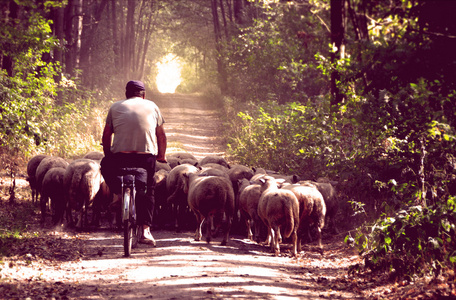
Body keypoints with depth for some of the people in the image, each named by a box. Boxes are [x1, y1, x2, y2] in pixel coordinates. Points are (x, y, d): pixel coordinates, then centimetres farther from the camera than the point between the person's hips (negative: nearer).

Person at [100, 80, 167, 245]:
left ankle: (119, 190, 8)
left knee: (106, 165, 32)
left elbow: (106, 135, 16)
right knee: (147, 191, 18)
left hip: (120, 156, 0)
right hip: (147, 157, 1)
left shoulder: (116, 107, 16)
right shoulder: (152, 106, 18)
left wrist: (108, 155, 31)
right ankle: (145, 230, 7)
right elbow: (161, 135, 21)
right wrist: (161, 156, 33)